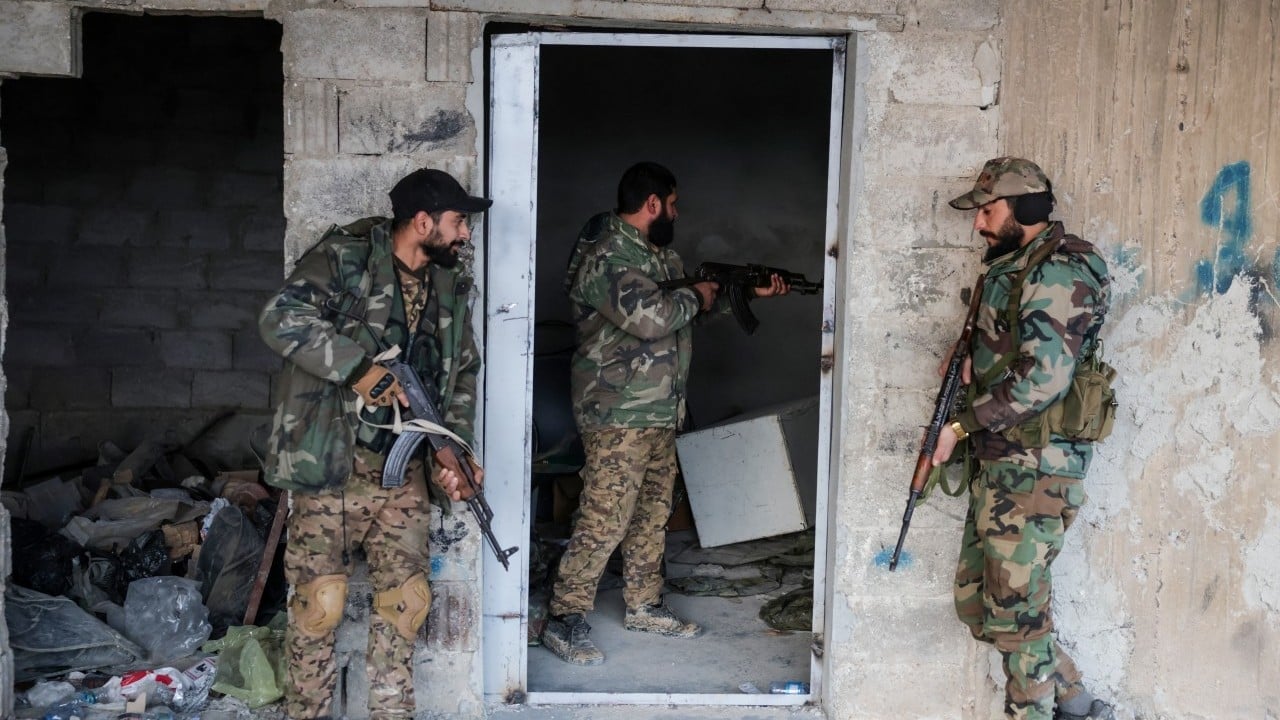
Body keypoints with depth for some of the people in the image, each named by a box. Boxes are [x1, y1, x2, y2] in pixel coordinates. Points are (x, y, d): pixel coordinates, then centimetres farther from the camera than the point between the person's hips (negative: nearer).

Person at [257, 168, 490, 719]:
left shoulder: (451, 289, 12)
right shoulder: (345, 256, -8)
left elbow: (462, 375, 16)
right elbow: (281, 318, -20)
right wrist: (356, 368, -24)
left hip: (401, 470, 6)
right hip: (329, 464, -5)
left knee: (405, 598, 7)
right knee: (320, 602, -3)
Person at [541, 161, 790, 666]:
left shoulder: (657, 251, 16)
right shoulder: (610, 256, -17)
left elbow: (702, 297, 28)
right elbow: (649, 316, -29)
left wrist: (749, 291, 19)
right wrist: (695, 297, -12)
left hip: (659, 411, 10)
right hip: (617, 413, -10)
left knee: (653, 511, 17)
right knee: (604, 520, -9)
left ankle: (644, 606, 30)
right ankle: (564, 621, 0)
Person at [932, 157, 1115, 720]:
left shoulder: (1058, 271, -14)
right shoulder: (1013, 268, 16)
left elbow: (1043, 377, -23)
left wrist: (963, 424, -16)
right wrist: (972, 361, 8)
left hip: (1033, 472, -10)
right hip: (999, 467, 10)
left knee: (1016, 614, -2)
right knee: (976, 602, 14)